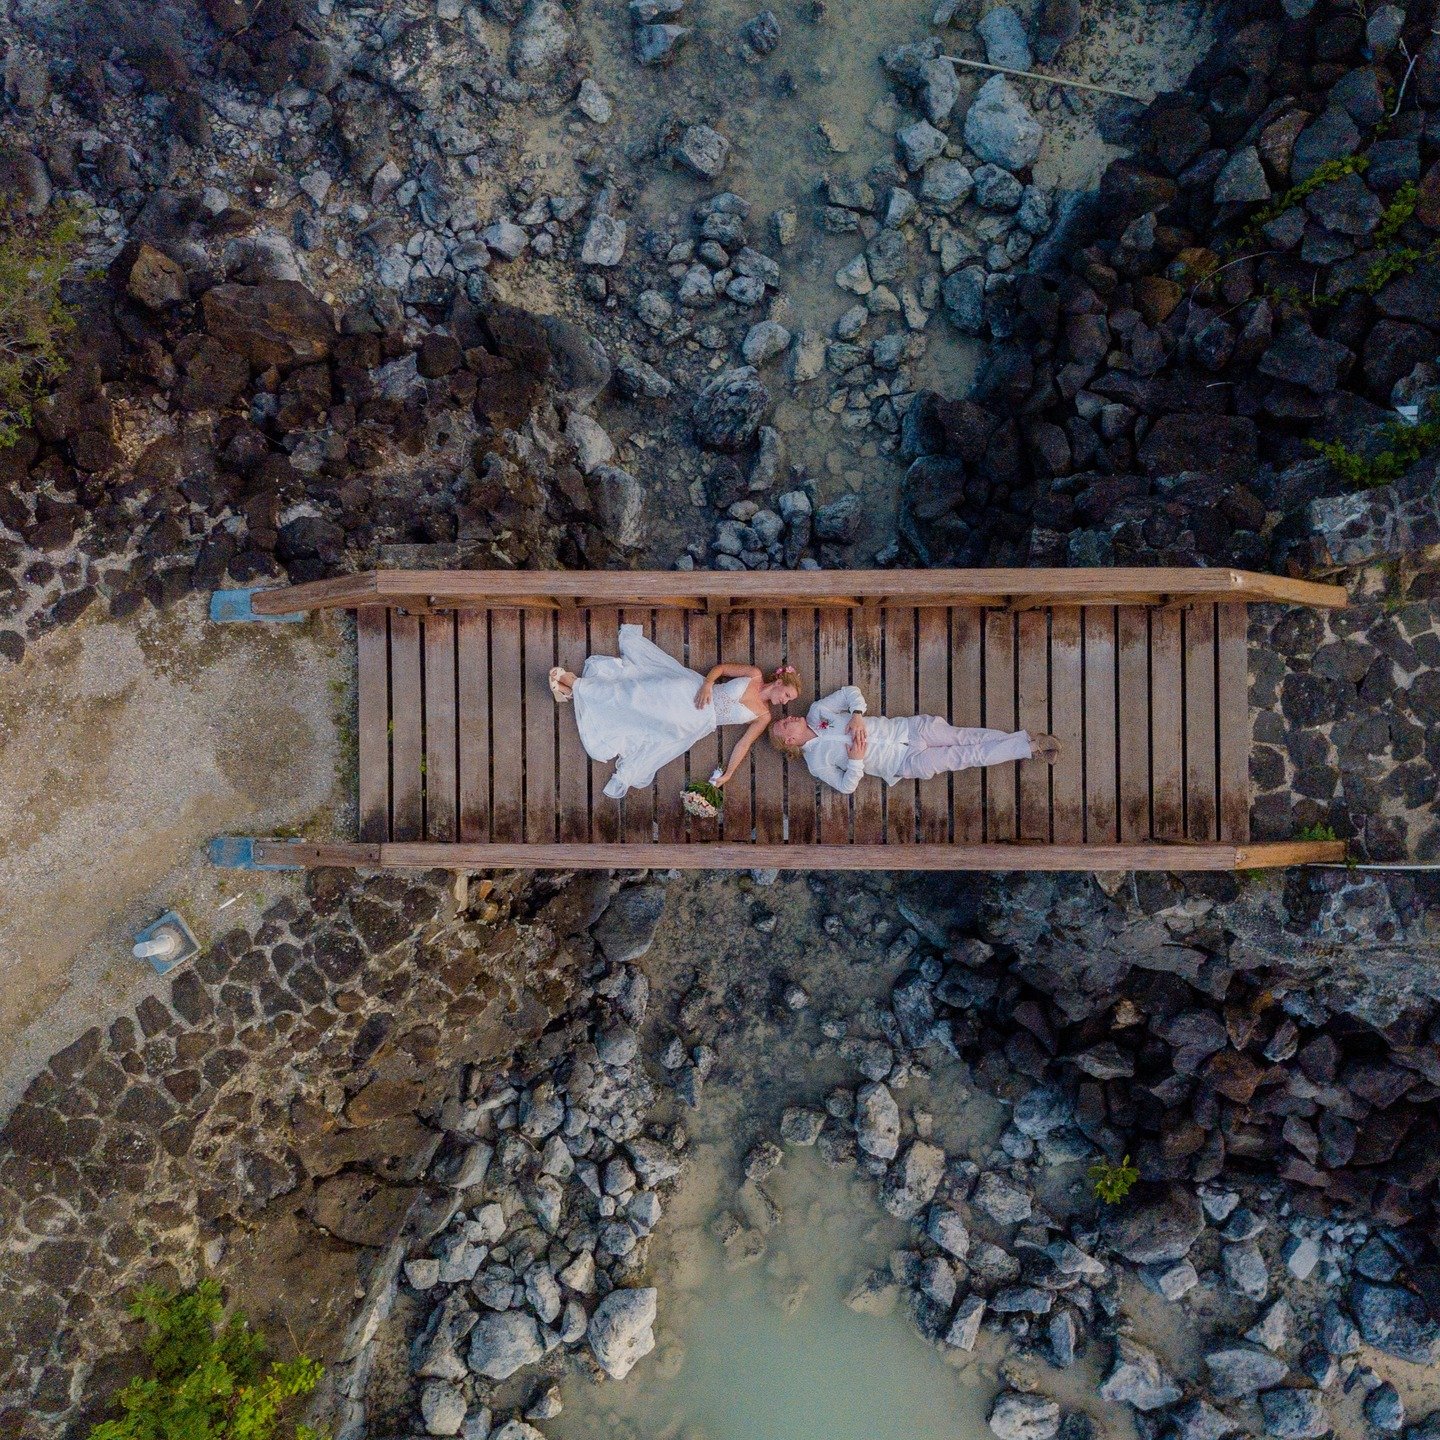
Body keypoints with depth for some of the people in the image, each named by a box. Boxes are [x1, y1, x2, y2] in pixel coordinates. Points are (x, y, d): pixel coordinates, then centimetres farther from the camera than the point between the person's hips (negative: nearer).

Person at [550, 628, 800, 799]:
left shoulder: (763, 716, 2)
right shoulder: (754, 676, -2)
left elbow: (744, 743, -1)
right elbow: (719, 667, 2)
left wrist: (727, 775, -12)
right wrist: (707, 684, -19)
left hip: (696, 723, 2)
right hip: (691, 691, -2)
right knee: (638, 694, -12)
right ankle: (575, 684, -1)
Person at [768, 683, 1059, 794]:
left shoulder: (815, 713, 3)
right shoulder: (817, 763, -8)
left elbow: (849, 692, 7)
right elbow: (847, 787, -7)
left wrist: (857, 715, -11)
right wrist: (855, 760, -21)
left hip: (907, 728, 4)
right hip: (907, 763, -4)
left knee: (968, 737, -6)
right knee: (967, 756, -8)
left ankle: (1029, 739, 5)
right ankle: (1030, 748, 2)